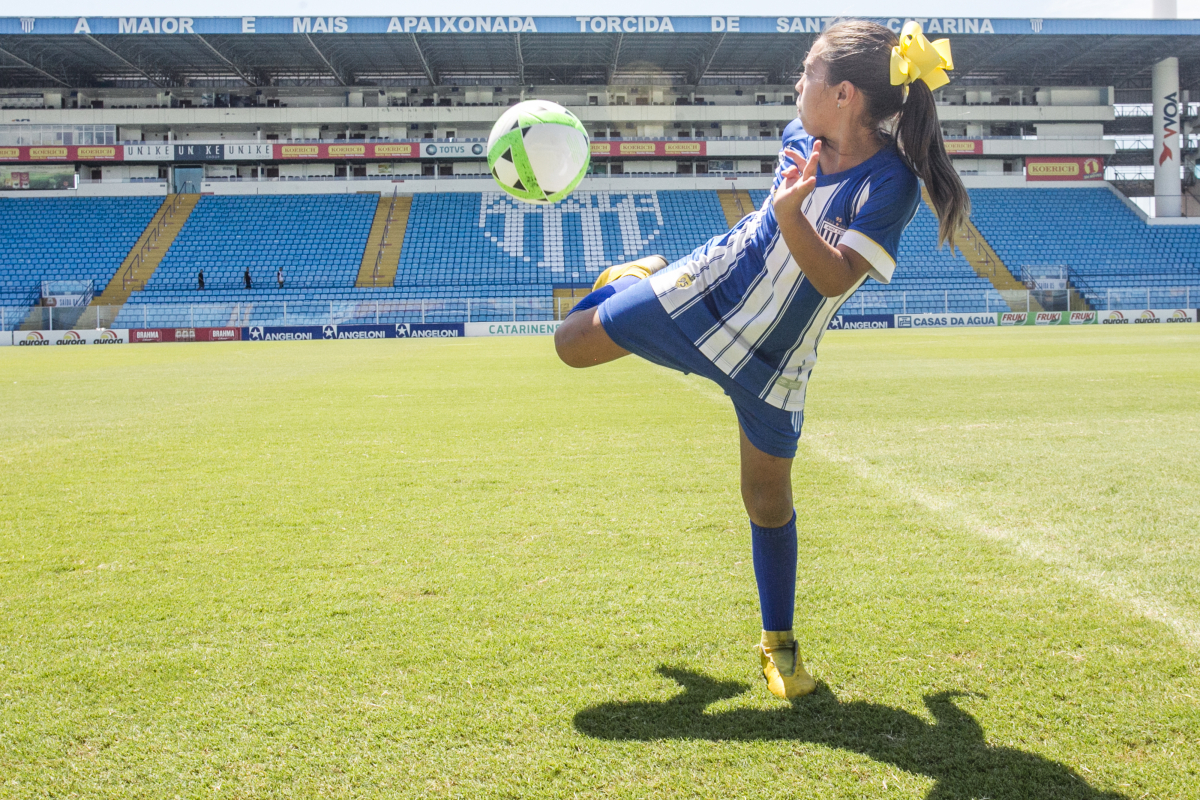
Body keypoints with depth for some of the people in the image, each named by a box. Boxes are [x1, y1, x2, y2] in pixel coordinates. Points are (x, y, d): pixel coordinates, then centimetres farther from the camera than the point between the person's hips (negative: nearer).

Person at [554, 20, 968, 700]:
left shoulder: (890, 185, -24)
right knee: (572, 345, 6)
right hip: (704, 290, 4)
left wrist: (791, 215, -48)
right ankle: (638, 279, 39)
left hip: (772, 360, -4)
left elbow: (837, 279, -33)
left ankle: (779, 644, 24)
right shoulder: (804, 137, -7)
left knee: (769, 497, 4)